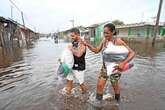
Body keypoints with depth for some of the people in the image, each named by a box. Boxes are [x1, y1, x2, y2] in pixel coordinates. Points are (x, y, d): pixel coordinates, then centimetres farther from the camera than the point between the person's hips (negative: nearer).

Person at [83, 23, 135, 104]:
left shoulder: (118, 41, -20)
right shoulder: (104, 40, -2)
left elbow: (132, 53, -18)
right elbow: (96, 50, 4)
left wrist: (123, 63, -29)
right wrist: (87, 45, -8)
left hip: (115, 67, -4)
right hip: (105, 67, 5)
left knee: (115, 86, 16)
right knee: (99, 85, 5)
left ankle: (117, 101, 46)